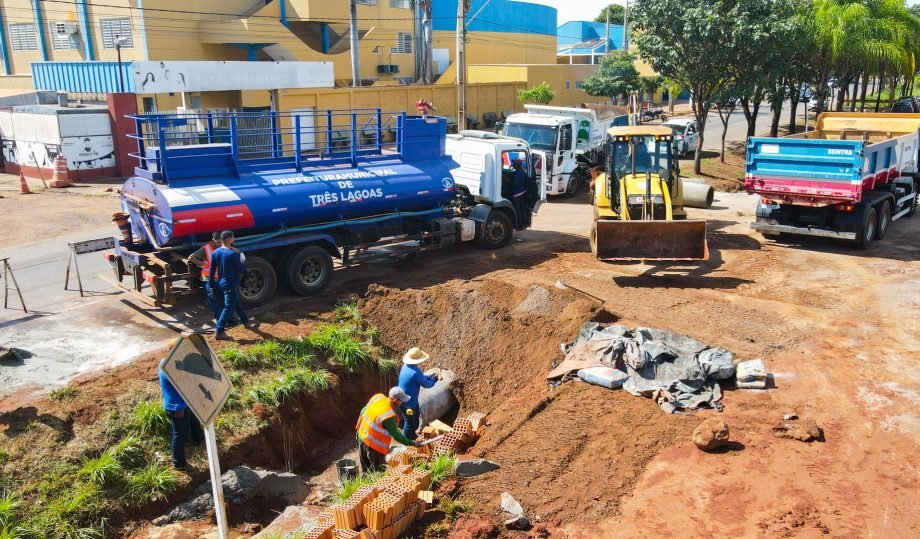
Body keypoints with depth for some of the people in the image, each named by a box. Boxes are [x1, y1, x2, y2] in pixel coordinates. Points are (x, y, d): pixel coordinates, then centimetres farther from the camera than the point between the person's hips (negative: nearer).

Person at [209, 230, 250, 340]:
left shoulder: (215, 252, 0)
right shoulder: (233, 254, -22)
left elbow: (212, 270, 5)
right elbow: (241, 268, -14)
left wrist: (211, 284, 14)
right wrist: (247, 272, 9)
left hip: (222, 283, 8)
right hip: (231, 285, -8)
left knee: (236, 302, 25)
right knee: (228, 307, -5)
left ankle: (245, 320, 43)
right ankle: (220, 331, -9)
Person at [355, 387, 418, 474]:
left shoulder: (378, 397, -9)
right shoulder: (389, 417, -29)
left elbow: (363, 411, 4)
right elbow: (396, 435, -17)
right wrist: (411, 443, -9)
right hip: (374, 445, -8)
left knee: (365, 470, 22)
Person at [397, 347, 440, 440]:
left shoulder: (406, 366, -4)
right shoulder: (415, 372, -33)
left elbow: (422, 377, 11)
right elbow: (426, 384, -18)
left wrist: (432, 376, 0)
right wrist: (434, 379, -1)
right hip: (408, 402, -10)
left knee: (416, 417, 29)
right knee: (410, 422, 11)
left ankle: (412, 435, 49)